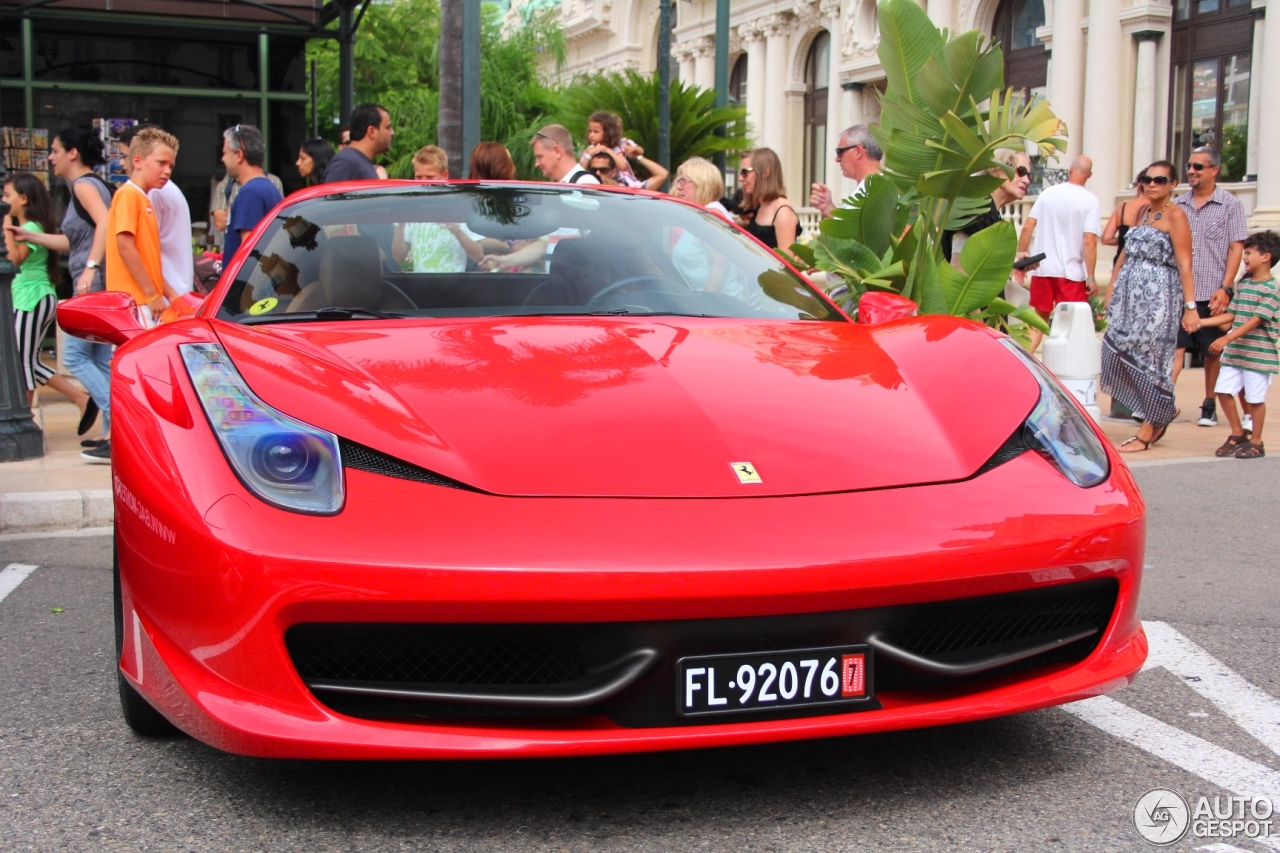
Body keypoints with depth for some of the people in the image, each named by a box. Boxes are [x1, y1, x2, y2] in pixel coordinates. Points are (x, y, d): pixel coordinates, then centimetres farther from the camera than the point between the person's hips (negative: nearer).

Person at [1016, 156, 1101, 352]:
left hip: (1043, 269, 3)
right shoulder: (1090, 201, -7)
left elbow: (1027, 227, 1)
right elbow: (1089, 241, -13)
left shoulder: (1048, 193, 4)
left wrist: (1022, 252, 14)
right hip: (1072, 272, -3)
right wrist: (1091, 278, -11)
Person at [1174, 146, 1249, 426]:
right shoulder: (1179, 206, 10)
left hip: (1211, 294, -2)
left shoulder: (1230, 204, 0)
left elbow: (1236, 248, -4)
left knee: (1213, 351, 8)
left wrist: (1225, 289, -11)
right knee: (1175, 347, -7)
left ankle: (1209, 406, 18)